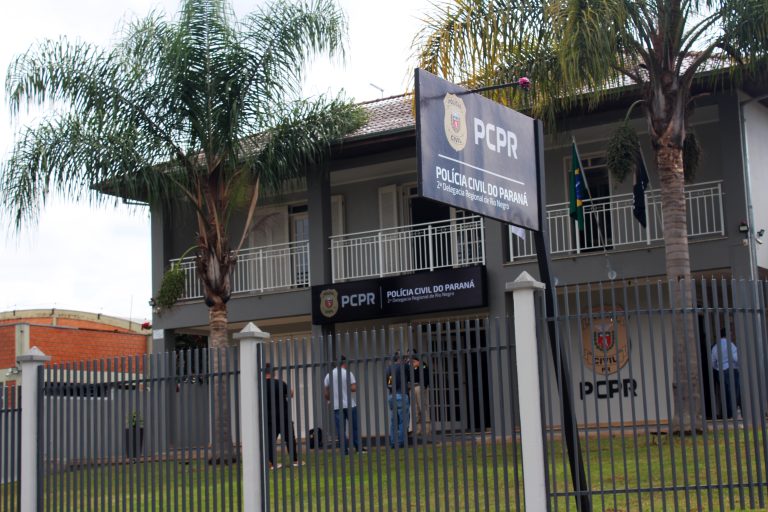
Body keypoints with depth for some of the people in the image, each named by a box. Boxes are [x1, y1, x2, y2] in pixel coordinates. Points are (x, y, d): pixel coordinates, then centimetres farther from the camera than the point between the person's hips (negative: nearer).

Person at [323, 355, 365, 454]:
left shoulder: (329, 375, 6)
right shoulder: (348, 373, -5)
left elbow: (325, 392, 7)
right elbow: (353, 388, -13)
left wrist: (328, 399, 25)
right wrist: (348, 388, 9)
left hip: (336, 406, 3)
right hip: (349, 405, -2)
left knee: (340, 429, 2)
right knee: (355, 427, 8)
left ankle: (344, 450, -1)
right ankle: (359, 448, 9)